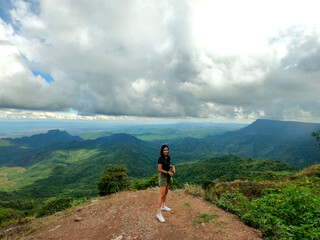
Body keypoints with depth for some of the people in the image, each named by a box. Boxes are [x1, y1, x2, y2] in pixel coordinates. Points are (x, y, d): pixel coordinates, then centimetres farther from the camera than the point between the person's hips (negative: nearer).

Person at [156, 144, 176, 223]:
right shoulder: (160, 159, -21)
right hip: (163, 176, -8)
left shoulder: (168, 157, 1)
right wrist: (168, 172, -19)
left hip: (168, 176, 8)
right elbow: (159, 169, -19)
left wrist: (172, 166, -3)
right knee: (162, 195, -7)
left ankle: (163, 206, 39)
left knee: (166, 192, 20)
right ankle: (159, 213, 1)